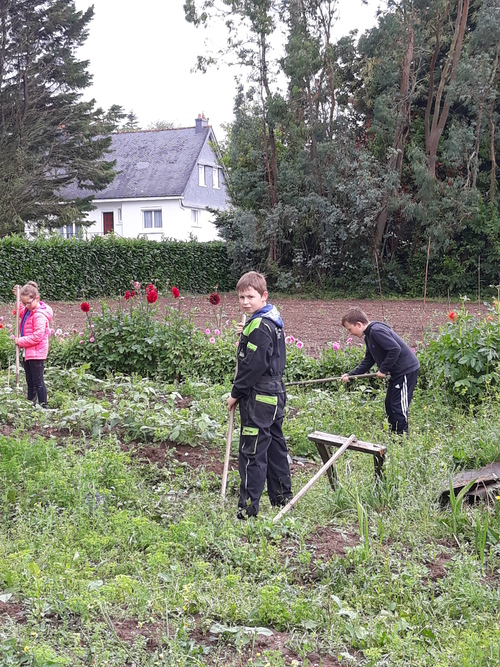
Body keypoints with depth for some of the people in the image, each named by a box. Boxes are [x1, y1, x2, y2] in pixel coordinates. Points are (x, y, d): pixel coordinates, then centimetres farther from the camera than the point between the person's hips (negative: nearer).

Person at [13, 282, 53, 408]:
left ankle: (43, 406, 3)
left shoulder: (40, 315, -21)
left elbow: (37, 336, -25)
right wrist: (18, 296, 17)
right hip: (27, 352, 10)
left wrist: (20, 341, -18)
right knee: (30, 382, 17)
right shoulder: (28, 310, 8)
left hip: (36, 353, -10)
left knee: (38, 382, -3)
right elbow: (20, 312, 32)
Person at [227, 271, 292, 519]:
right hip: (274, 394, 10)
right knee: (275, 446, 17)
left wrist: (236, 393, -12)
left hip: (258, 398, -10)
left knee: (252, 452, -6)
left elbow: (253, 365, -21)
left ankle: (248, 508, -3)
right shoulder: (272, 322, 13)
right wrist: (245, 335, 6)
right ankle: (282, 497, 28)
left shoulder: (259, 326, -18)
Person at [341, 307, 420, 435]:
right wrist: (351, 375, 7)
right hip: (397, 372, 11)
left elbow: (395, 349, -27)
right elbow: (368, 361, 17)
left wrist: (383, 370, -19)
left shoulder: (376, 331, -20)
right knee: (390, 405, 16)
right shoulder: (369, 336, 13)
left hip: (407, 370, -11)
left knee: (399, 408, -8)